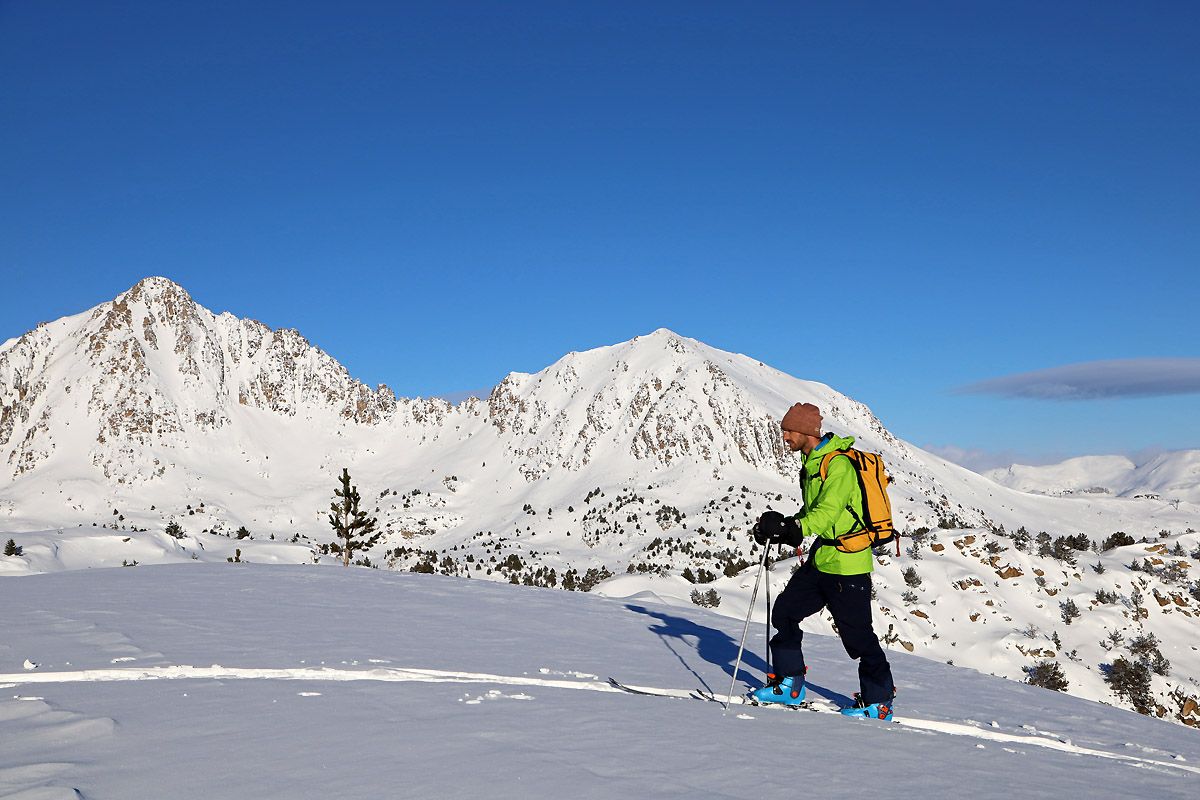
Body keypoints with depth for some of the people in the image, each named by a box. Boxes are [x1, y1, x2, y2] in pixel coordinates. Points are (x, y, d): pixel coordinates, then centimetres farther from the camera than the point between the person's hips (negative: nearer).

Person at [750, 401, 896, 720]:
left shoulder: (839, 464, -17)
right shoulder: (812, 463, 14)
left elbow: (827, 512, -27)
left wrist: (791, 528, -36)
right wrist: (783, 527, 4)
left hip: (847, 564, -10)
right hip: (821, 559, 10)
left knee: (857, 633, -1)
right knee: (784, 611, 8)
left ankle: (879, 702, 14)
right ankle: (789, 685, 18)